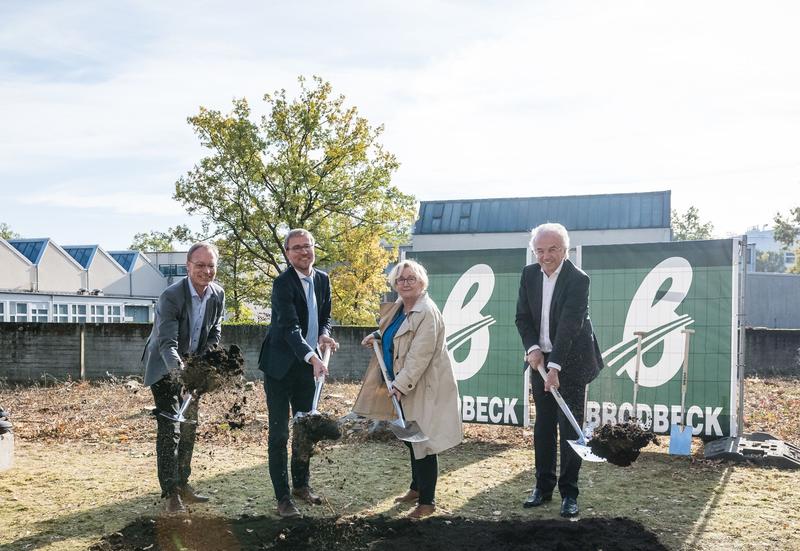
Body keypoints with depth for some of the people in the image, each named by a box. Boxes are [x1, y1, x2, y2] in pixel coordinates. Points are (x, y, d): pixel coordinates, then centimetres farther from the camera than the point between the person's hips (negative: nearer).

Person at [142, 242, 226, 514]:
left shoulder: (218, 295, -8)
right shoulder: (171, 296, -28)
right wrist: (180, 368, -51)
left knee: (189, 426, 13)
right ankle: (171, 494, -8)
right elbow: (167, 343, -34)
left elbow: (214, 335, 3)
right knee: (170, 428, -13)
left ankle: (182, 484, 27)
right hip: (165, 368, -6)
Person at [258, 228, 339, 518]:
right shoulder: (283, 283, -18)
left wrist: (324, 334, -7)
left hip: (308, 364, 7)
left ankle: (301, 484, 32)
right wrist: (312, 358, -39)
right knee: (279, 433, -2)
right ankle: (283, 497, 6)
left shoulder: (322, 279, 4)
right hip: (280, 366, -7)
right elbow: (290, 327, -27)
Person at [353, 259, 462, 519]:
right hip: (403, 384, 9)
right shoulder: (399, 308, 9)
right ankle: (417, 488, 35)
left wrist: (401, 385, -28)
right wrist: (377, 336, 10)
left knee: (423, 442, -2)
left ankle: (427, 501, 8)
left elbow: (420, 355, -25)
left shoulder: (427, 312, -20)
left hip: (424, 387, -9)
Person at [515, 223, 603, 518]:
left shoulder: (578, 279, -17)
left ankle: (569, 493, 6)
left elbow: (569, 326, -24)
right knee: (543, 425, 11)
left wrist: (555, 366, -30)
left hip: (570, 362, -5)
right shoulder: (529, 274, 2)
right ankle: (543, 486, 20)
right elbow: (523, 317, 5)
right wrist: (532, 348, -11)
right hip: (540, 360, 5)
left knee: (569, 426, -2)